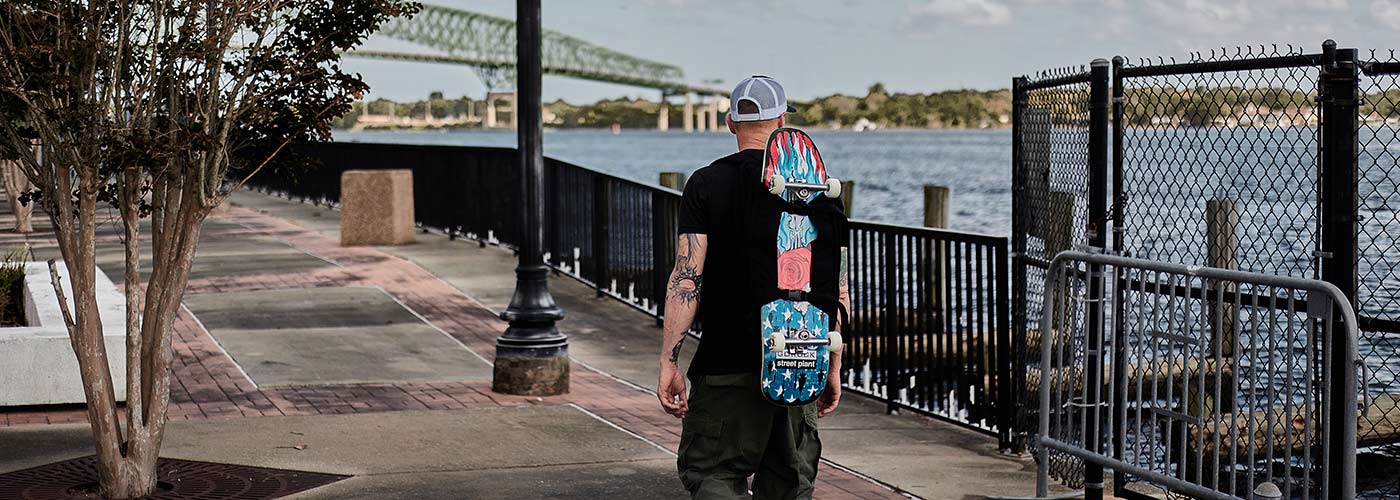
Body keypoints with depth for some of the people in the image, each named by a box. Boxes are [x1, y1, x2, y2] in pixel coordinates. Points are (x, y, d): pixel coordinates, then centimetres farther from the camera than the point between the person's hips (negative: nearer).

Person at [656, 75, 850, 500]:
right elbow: (838, 293, 3)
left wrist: (669, 361, -10)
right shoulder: (819, 190, 4)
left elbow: (687, 279, -11)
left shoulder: (707, 185, -4)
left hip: (728, 365, -3)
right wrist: (833, 368, 11)